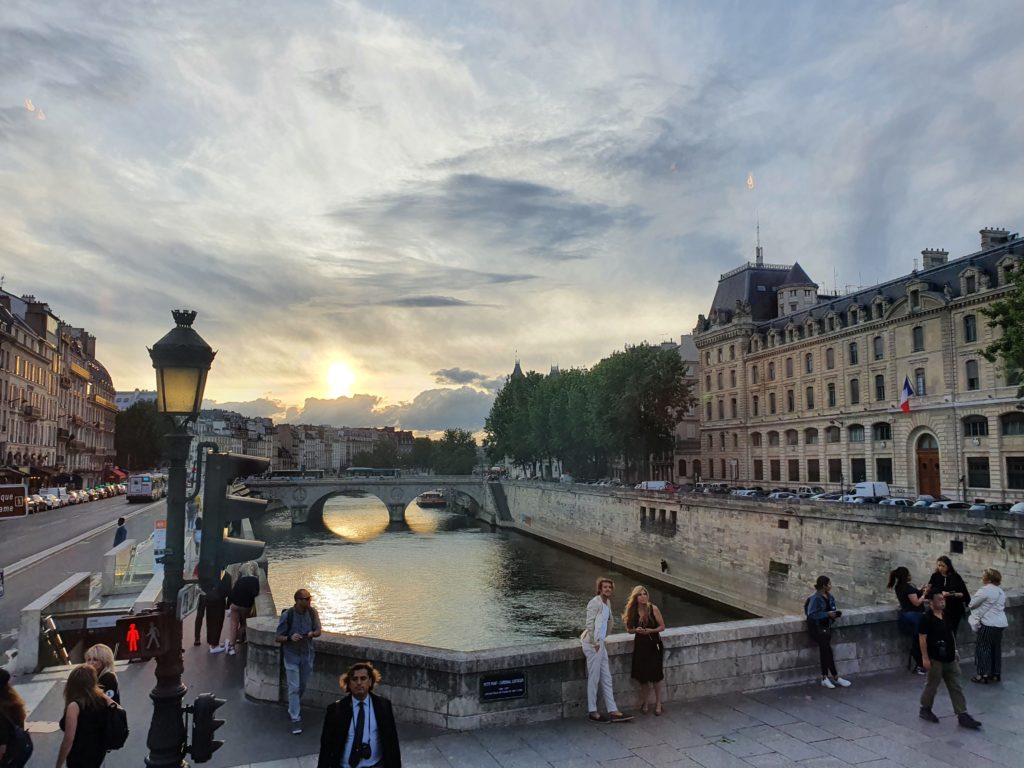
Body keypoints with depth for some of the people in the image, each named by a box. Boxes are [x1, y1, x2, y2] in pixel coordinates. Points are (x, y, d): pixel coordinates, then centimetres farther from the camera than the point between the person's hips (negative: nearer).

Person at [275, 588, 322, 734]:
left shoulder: (312, 612, -11)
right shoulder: (287, 615, -21)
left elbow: (318, 631, 1)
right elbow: (277, 637, -14)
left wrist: (313, 633, -22)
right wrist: (290, 638, -33)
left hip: (307, 655, 4)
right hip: (291, 655, -4)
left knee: (302, 686, 19)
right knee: (294, 688, -3)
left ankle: (293, 709, 44)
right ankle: (295, 719, 7)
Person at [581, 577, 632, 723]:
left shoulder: (607, 602, 11)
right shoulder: (595, 602, -16)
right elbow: (590, 623, -20)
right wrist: (596, 643, -21)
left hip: (600, 643, 9)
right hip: (593, 644, -9)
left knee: (606, 678, 11)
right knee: (594, 678, 0)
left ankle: (613, 711, 17)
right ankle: (592, 712, 11)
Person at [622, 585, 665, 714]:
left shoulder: (653, 608, -11)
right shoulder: (632, 611, -3)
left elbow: (662, 627, -4)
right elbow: (629, 630, 7)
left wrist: (651, 630, -19)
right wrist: (636, 630, -14)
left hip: (654, 644, -2)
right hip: (640, 645, 2)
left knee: (655, 676, 0)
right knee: (642, 676, 7)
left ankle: (658, 703, 18)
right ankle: (644, 703, 26)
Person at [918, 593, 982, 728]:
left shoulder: (947, 615, 5)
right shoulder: (926, 618, -18)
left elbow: (951, 634, 17)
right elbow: (922, 639, -17)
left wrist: (954, 650, 16)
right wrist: (925, 658, -18)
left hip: (950, 659, 7)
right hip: (936, 660, -7)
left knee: (956, 688, 8)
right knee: (932, 686, 7)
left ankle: (962, 715, 13)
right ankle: (925, 709, 23)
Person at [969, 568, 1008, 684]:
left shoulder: (985, 590, -14)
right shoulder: (1001, 591, 13)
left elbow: (972, 603, -9)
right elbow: (1003, 606, 22)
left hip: (989, 624, -9)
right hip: (1000, 623, 9)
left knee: (982, 648, -2)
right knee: (996, 649, 14)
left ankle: (983, 675, 0)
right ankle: (996, 674, 20)